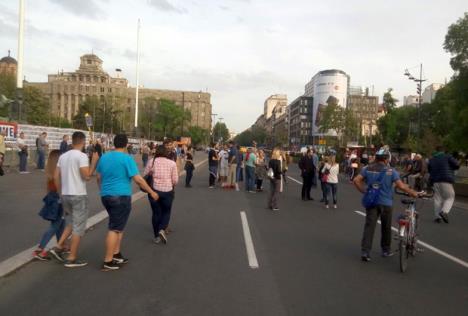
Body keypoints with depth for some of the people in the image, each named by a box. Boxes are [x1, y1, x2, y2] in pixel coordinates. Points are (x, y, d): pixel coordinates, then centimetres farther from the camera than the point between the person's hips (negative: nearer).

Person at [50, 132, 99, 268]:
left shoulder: (63, 156, 10)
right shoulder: (82, 156, -13)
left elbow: (56, 177, 11)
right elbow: (87, 176, -19)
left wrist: (61, 192, 18)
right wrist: (94, 161, -9)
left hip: (65, 195, 8)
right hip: (79, 196, -8)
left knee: (70, 224, 24)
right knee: (78, 227, 1)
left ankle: (58, 247, 14)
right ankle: (72, 259, 6)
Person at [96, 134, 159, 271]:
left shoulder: (104, 157, 9)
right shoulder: (127, 158, -12)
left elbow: (98, 177, 18)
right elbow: (138, 179, -15)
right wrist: (151, 192, -5)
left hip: (106, 196, 7)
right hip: (121, 197, -7)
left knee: (119, 226, 20)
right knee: (115, 229, -2)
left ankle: (116, 254, 23)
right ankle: (108, 262, 3)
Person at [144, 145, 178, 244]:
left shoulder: (151, 162, -3)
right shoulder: (172, 163, -4)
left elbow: (145, 175, 3)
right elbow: (175, 180, -4)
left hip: (154, 190, 1)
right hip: (167, 191, -1)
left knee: (156, 213, 13)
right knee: (166, 212, 17)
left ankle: (157, 236, 19)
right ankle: (162, 229, -6)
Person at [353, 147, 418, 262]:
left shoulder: (368, 168, 0)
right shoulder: (391, 171, -8)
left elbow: (356, 180, -6)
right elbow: (401, 186, -12)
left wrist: (364, 191, 5)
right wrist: (412, 192, 1)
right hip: (386, 203, -1)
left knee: (369, 226, 0)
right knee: (386, 228, 15)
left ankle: (365, 252, -7)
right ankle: (386, 250, 29)